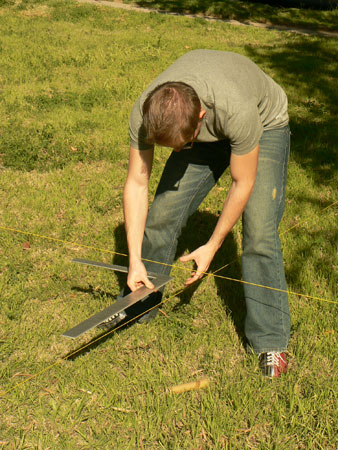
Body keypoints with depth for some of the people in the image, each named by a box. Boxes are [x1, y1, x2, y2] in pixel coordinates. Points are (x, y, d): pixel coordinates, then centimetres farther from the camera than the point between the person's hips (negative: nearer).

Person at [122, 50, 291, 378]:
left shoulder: (237, 109, -44)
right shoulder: (144, 113, -31)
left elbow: (242, 184, -28)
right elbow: (136, 182, -20)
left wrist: (212, 246, -19)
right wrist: (135, 260, -22)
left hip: (265, 125, -3)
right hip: (207, 130, 4)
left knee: (259, 232, -18)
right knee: (162, 212, -4)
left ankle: (270, 341, -3)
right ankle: (136, 308, 19)